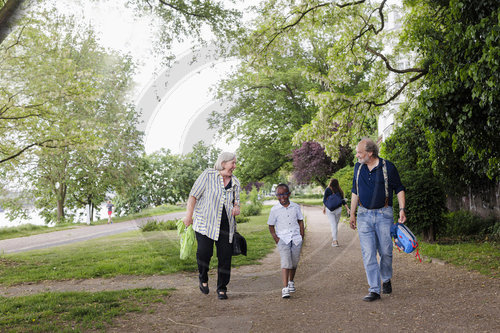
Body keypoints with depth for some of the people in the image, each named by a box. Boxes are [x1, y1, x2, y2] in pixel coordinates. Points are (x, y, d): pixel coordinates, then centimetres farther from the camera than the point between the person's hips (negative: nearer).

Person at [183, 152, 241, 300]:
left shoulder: (235, 182, 11)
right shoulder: (208, 175, -5)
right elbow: (194, 195, -3)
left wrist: (237, 209, -4)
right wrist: (189, 215, -7)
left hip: (226, 224, 4)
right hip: (205, 222, -4)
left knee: (225, 256, 0)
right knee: (204, 252, -15)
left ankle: (222, 289, 16)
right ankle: (203, 279, 16)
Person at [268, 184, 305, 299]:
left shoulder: (296, 207, 5)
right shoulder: (274, 209, -1)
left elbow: (300, 221, 13)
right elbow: (271, 226, 6)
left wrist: (301, 236, 5)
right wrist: (276, 239, -3)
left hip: (296, 238, 3)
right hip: (283, 239, -2)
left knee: (294, 262, 9)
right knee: (285, 263, -14)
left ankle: (291, 282, 33)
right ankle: (285, 288, -17)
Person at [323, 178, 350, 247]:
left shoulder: (328, 190, -2)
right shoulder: (340, 191, 6)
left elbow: (325, 200, -1)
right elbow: (343, 201, 3)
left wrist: (324, 208, 9)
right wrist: (347, 209, 5)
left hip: (329, 209, -2)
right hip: (338, 209, 3)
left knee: (333, 225, -6)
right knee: (336, 225, 15)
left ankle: (335, 240, -15)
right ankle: (333, 239, 24)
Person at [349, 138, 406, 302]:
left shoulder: (388, 167, -5)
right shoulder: (358, 167, 8)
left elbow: (399, 189, 2)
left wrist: (402, 209, -8)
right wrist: (352, 214, 13)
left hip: (383, 214, -3)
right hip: (364, 215, 3)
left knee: (386, 251, 3)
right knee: (368, 254, -3)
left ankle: (386, 279, 31)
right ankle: (374, 290, 2)